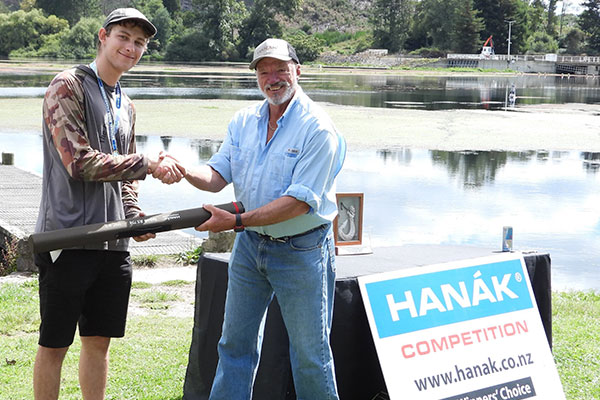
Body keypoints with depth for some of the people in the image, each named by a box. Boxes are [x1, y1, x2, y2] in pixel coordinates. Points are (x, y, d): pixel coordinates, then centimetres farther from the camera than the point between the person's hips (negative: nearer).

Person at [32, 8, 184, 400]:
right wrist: (149, 165, -14)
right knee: (55, 343, 1)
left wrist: (133, 213, 6)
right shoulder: (69, 85, -6)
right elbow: (80, 162, -16)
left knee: (100, 340, 12)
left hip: (113, 244, 7)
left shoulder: (127, 107, 19)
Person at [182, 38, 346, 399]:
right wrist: (184, 172, -21)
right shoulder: (244, 121, 5)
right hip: (250, 245, 6)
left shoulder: (318, 129, -17)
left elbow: (298, 202, -23)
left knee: (310, 351, 3)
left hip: (301, 250, -6)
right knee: (236, 341, 15)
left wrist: (236, 221, -26)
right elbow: (217, 176, 1)